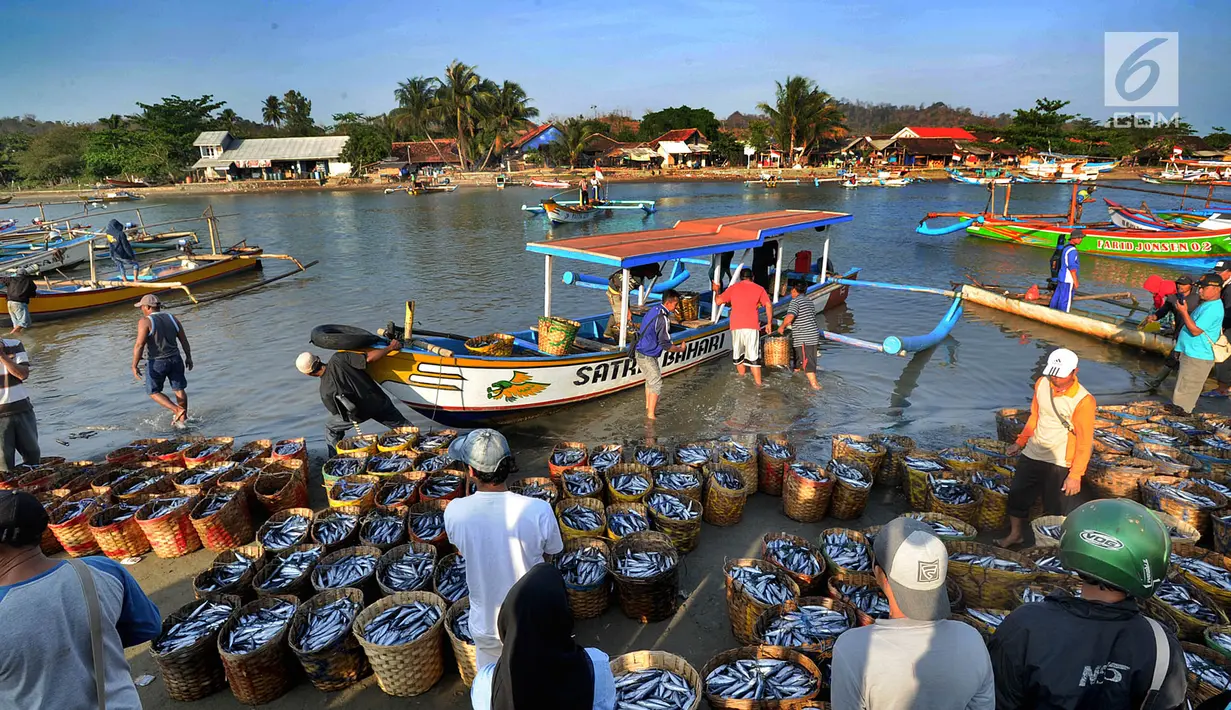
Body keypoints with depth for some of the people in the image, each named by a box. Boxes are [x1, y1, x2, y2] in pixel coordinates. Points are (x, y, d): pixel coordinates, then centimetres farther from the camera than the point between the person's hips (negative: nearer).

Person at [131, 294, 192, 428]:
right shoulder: (172, 319, 3)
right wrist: (188, 357, 16)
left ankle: (178, 410, -2)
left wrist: (134, 365, -12)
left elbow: (139, 345, -17)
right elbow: (184, 340, 6)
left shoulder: (145, 322, -12)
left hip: (156, 363, -4)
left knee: (153, 392, 12)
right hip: (175, 359, 5)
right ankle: (182, 418, 19)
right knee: (179, 389, 13)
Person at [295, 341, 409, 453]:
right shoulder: (338, 359, -18)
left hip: (359, 414, -1)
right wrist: (391, 347, -10)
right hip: (378, 401, 1)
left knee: (331, 429, 24)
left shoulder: (325, 391, -14)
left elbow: (336, 413, -1)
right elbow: (369, 358, -22)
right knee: (400, 424, 22)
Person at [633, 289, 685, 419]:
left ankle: (648, 407, 34)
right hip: (647, 355, -10)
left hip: (641, 351, 10)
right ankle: (651, 414, 4)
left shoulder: (654, 308, 4)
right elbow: (665, 345, -21)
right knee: (656, 382, -1)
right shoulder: (662, 318, -24)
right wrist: (680, 349, -6)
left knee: (651, 379, 22)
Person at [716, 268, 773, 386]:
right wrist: (769, 323, 7)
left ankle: (742, 378, 21)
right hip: (752, 326, -1)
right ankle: (758, 382, 0)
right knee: (753, 356, 1)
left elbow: (719, 301, 7)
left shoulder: (733, 287, 9)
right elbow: (768, 305, 0)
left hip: (736, 326, 1)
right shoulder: (759, 289, 9)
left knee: (738, 354, 14)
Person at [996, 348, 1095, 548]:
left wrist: (1075, 475, -16)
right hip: (1032, 454, 6)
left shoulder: (1083, 401, -20)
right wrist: (1021, 441, 15)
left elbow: (1085, 442, -16)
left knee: (1052, 507, 7)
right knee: (1017, 494, 15)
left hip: (1058, 462, -6)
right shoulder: (1042, 383, -4)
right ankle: (1016, 533, 36)